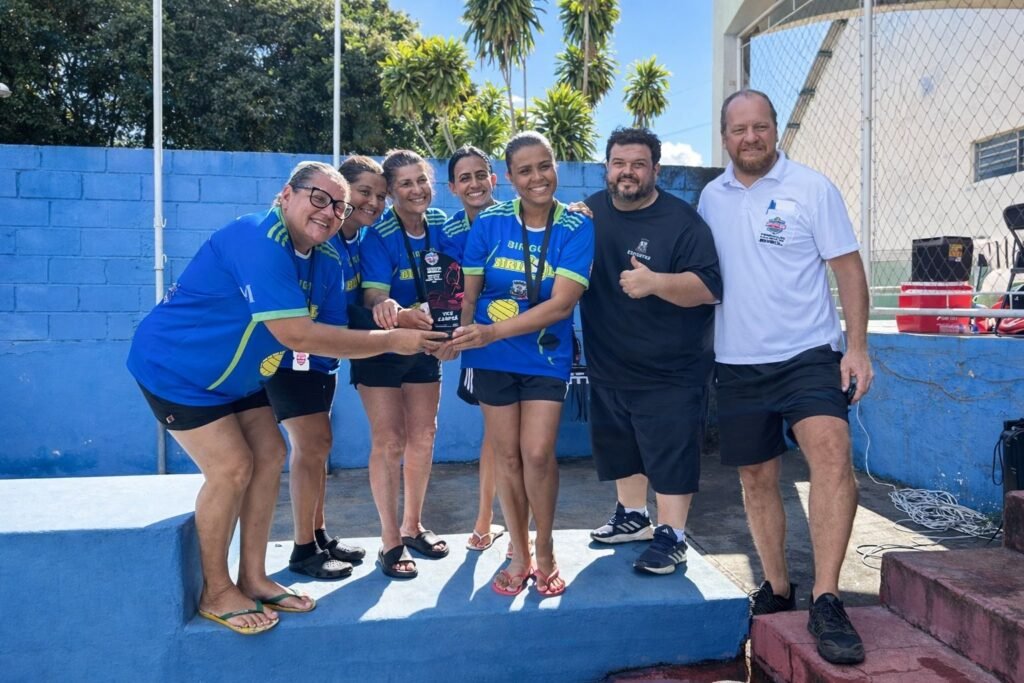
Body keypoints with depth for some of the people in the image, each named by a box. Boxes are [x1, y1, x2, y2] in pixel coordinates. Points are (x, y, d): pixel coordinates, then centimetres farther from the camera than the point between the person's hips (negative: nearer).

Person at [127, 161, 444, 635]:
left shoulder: (325, 262, -3)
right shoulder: (257, 241, -31)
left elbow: (333, 333, -3)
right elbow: (295, 334, -37)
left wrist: (393, 328, -22)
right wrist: (389, 341, -32)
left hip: (233, 376, 9)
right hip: (175, 366, -9)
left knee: (269, 455, 6)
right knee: (231, 468, -11)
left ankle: (253, 579, 20)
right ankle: (216, 593, 10)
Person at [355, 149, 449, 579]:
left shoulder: (441, 225, -5)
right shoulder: (378, 237, -20)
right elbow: (373, 296, -31)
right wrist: (388, 309, -53)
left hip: (424, 343, 6)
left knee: (423, 435, 12)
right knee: (389, 441, -4)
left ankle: (413, 526, 28)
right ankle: (391, 542, 9)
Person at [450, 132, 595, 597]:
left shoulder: (576, 228, -8)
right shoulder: (490, 222, -4)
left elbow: (561, 303, -18)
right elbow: (469, 293, 3)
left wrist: (493, 332, -25)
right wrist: (467, 342, -5)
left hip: (546, 358, -1)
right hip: (492, 359, 1)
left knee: (537, 454, -6)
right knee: (507, 455, 7)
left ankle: (545, 553, 18)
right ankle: (519, 555, 24)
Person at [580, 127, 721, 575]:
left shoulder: (682, 221, -13)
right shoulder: (591, 212, 5)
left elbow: (709, 287, -21)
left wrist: (655, 282, -36)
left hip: (671, 370, -6)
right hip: (608, 365, 6)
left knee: (671, 453, 0)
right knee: (618, 447, 19)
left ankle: (671, 537, 15)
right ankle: (632, 515, 38)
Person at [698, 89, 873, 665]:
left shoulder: (812, 187, -2)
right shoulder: (712, 198, 8)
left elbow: (848, 268, -4)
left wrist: (858, 348, -11)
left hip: (808, 354, -3)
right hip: (738, 363, 4)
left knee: (832, 452, -24)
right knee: (757, 477, 10)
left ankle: (826, 601, -16)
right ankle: (777, 588, 27)